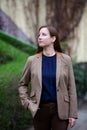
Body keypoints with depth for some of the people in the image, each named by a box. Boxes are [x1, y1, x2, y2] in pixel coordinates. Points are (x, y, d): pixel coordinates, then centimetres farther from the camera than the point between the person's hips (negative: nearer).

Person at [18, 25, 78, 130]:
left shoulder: (65, 59, -1)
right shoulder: (32, 60, 1)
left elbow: (71, 87, 0)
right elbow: (23, 84, 13)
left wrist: (73, 114, -2)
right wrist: (27, 103, 1)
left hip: (60, 110, -1)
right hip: (40, 110, 2)